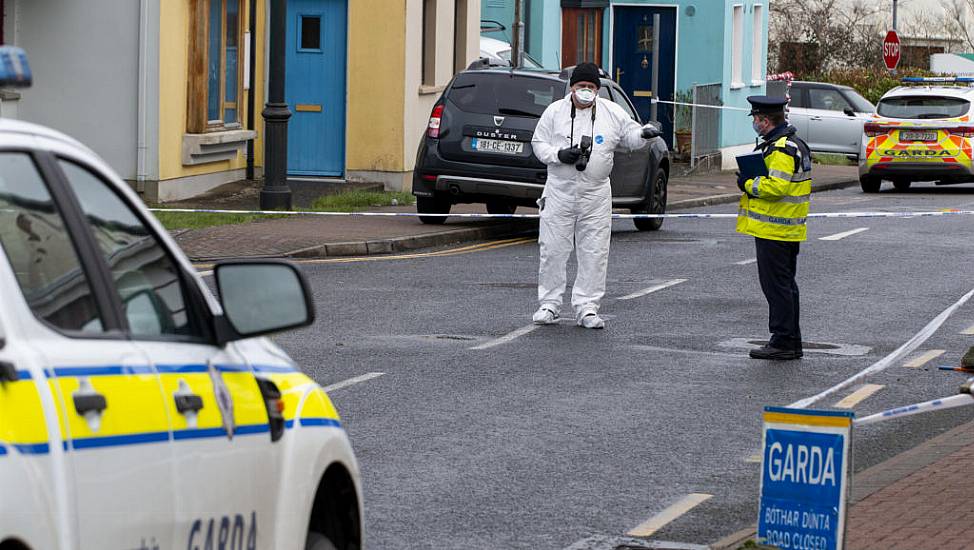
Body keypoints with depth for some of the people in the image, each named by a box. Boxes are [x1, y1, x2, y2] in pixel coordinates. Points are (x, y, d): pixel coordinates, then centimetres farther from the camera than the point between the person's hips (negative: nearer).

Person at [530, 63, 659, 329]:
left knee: (594, 252, 1)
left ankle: (586, 307, 8)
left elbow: (630, 136, 9)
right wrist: (558, 155, -13)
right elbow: (538, 144, 5)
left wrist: (645, 133, -14)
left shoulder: (612, 113, 4)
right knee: (553, 249, 1)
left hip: (596, 196, 1)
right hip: (560, 192, -1)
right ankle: (549, 304, 12)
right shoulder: (555, 112, 2)